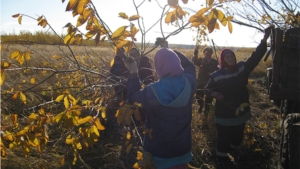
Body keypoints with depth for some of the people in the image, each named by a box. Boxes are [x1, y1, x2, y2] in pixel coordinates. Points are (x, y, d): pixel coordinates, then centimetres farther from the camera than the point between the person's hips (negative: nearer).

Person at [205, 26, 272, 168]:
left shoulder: (242, 68, -4)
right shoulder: (217, 75, -10)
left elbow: (255, 57, -14)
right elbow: (208, 88, 3)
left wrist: (264, 40, -26)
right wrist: (214, 93, -20)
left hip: (241, 111, 4)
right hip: (224, 114, -4)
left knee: (238, 136, 21)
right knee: (223, 138, 5)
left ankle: (233, 153, 47)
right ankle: (221, 158, 26)